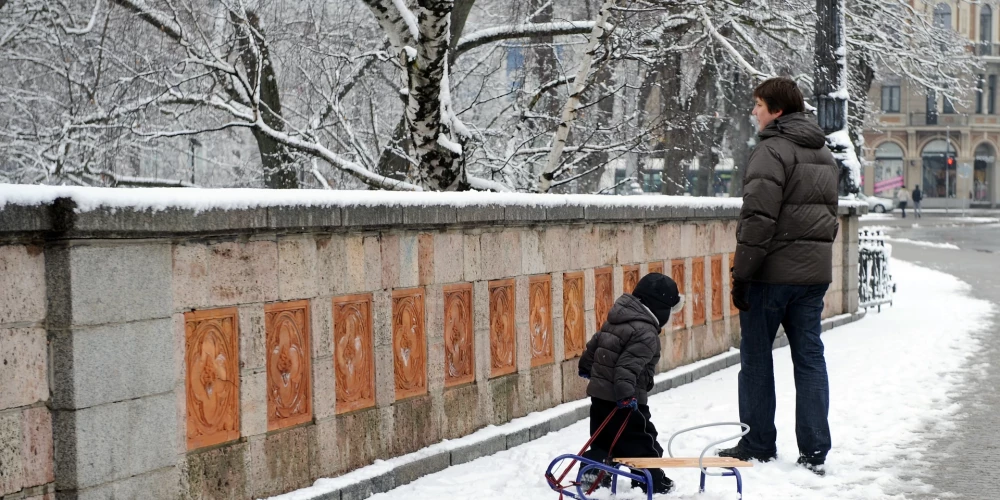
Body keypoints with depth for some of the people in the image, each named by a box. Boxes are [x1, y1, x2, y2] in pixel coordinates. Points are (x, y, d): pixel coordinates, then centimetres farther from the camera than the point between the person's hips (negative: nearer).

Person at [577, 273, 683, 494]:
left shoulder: (617, 318, 10)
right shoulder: (646, 333, -19)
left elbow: (595, 342, 21)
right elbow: (629, 365, -29)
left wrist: (586, 366, 36)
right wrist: (626, 394, -33)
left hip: (600, 392, 8)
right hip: (620, 398, -8)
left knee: (603, 438, 19)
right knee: (642, 440, 5)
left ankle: (593, 471, 17)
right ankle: (652, 480, 12)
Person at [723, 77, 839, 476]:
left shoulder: (773, 150, -13)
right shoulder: (825, 155, 16)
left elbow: (759, 218, -19)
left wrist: (742, 274, -16)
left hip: (774, 270, -8)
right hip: (816, 271, 8)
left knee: (756, 356, 5)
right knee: (810, 357, 8)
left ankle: (758, 444, 12)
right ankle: (814, 451, 7)